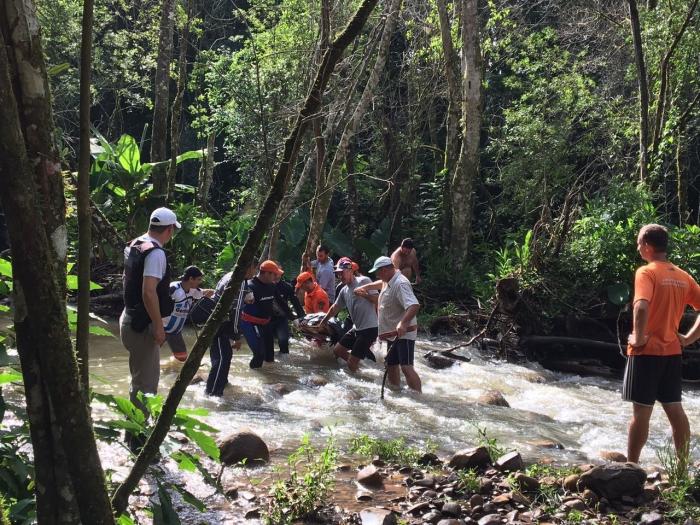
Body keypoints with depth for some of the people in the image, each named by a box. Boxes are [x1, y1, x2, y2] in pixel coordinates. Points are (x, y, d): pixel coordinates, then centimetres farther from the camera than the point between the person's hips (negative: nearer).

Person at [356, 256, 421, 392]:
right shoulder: (389, 281, 9)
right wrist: (364, 287, 22)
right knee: (391, 365, 16)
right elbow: (380, 283, 36)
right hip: (393, 334, 10)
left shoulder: (400, 284, -23)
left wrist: (403, 323, -49)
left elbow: (414, 305, -37)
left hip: (403, 333, -10)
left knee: (406, 367, -19)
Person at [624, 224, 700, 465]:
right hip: (672, 351, 6)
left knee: (641, 411, -1)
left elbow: (642, 307, -29)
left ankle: (631, 467, 7)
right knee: (674, 408, 12)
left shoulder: (646, 272, -12)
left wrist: (638, 338, -19)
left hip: (647, 351, -6)